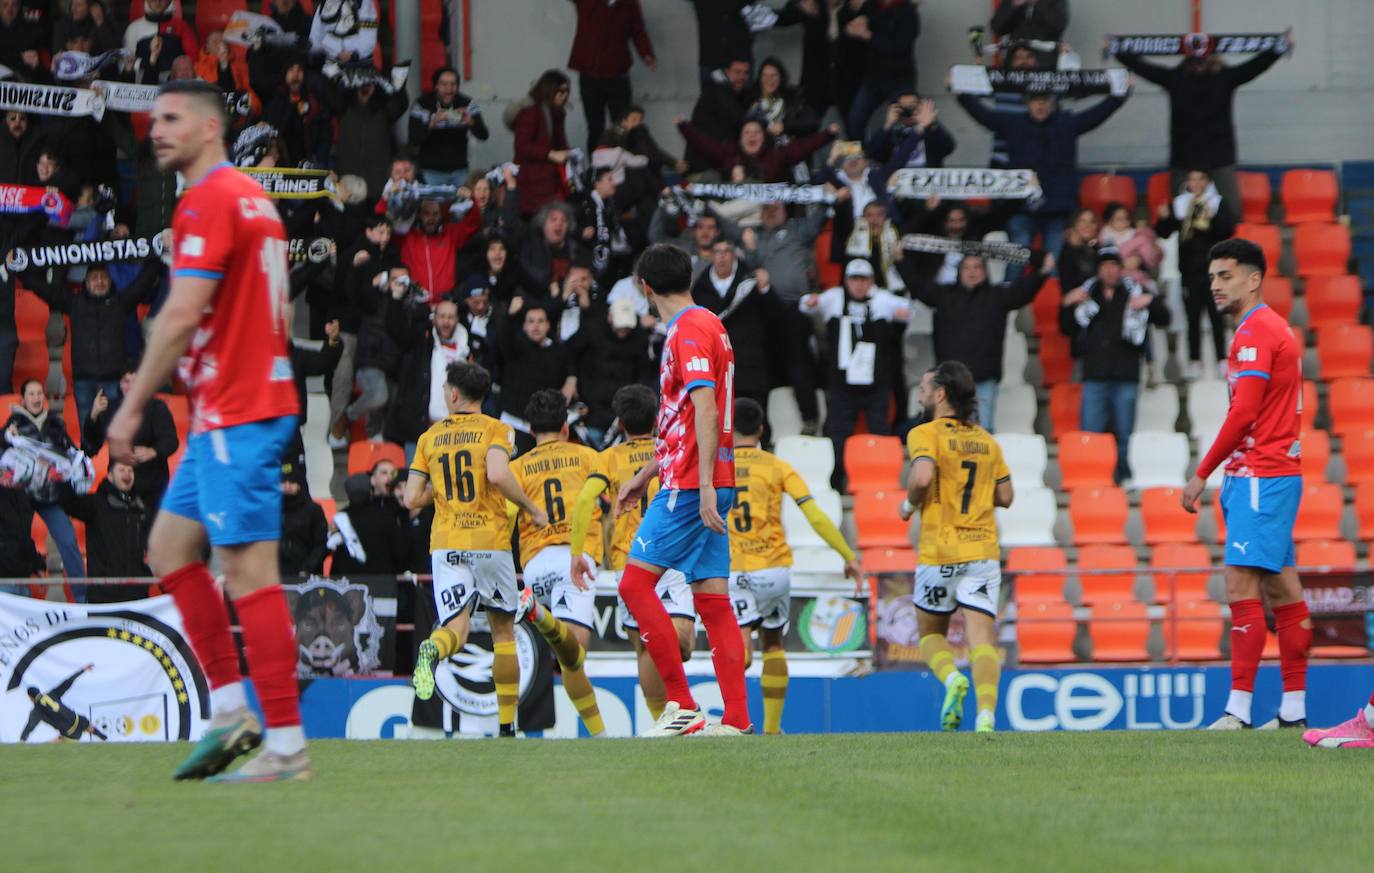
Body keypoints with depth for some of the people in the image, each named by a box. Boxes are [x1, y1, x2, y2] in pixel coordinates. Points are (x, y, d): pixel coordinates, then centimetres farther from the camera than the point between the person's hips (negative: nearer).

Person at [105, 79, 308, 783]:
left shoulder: (210, 201, -13)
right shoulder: (253, 199, 17)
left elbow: (183, 313, -19)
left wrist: (133, 403, -14)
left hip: (234, 416, -10)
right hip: (259, 402, 10)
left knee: (248, 570, -9)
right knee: (170, 547, 15)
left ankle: (286, 746, -9)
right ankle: (231, 710, 14)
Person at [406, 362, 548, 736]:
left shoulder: (429, 438, 11)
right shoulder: (495, 430, 1)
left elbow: (412, 499, 7)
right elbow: (497, 475, -19)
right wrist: (532, 510, -7)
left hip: (445, 543, 2)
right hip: (490, 540, -2)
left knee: (456, 626, -6)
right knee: (503, 629, 12)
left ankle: (433, 649, -44)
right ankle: (507, 725, 10)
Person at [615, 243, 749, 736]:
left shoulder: (689, 331, -11)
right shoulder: (706, 326, 20)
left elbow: (705, 410, -21)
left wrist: (704, 485, -26)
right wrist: (646, 474, 33)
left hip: (691, 486, -9)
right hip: (702, 484, 9)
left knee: (636, 582, -8)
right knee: (712, 598, 5)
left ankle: (682, 704, -10)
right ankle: (736, 719, 1)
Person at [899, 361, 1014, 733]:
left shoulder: (925, 434, -5)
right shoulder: (986, 440, 12)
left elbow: (922, 477, -23)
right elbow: (1005, 496, 14)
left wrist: (909, 504, -4)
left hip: (940, 552, -3)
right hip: (983, 551, 3)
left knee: (930, 633, 16)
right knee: (982, 637, -5)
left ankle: (952, 679, -13)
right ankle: (986, 713, -24)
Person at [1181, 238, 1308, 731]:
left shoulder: (1255, 332, -12)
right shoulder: (1273, 329, 20)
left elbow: (1243, 413, -19)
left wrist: (1202, 473, -14)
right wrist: (1231, 477, 17)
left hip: (1260, 476, -11)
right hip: (1273, 472, 11)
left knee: (1241, 585, -14)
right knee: (1281, 590, 9)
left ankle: (1239, 707, -19)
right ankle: (1294, 708, 11)